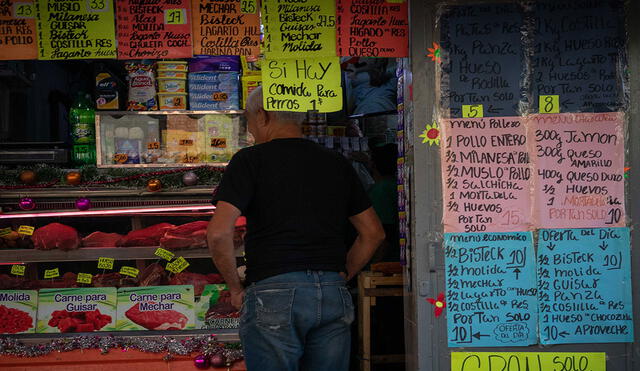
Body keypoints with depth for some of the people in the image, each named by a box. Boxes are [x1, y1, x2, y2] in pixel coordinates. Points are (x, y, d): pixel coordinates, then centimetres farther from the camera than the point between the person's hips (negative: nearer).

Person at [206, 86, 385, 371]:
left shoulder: (251, 159, 0)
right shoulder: (337, 163, 15)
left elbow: (219, 233, -11)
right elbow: (373, 233, 18)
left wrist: (236, 288, 1)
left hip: (273, 293, -5)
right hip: (334, 295, 5)